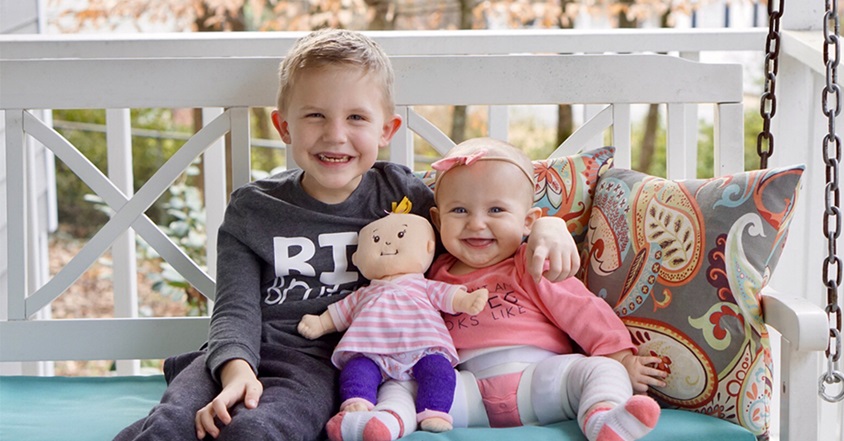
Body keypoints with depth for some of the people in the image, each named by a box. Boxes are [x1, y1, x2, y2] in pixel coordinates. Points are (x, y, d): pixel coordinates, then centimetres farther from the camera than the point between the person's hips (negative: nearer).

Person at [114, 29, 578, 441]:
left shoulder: (397, 191, 11)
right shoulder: (252, 208, 9)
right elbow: (237, 307, 0)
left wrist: (546, 225, -1)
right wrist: (236, 369, -21)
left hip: (323, 363, -1)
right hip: (244, 354, 1)